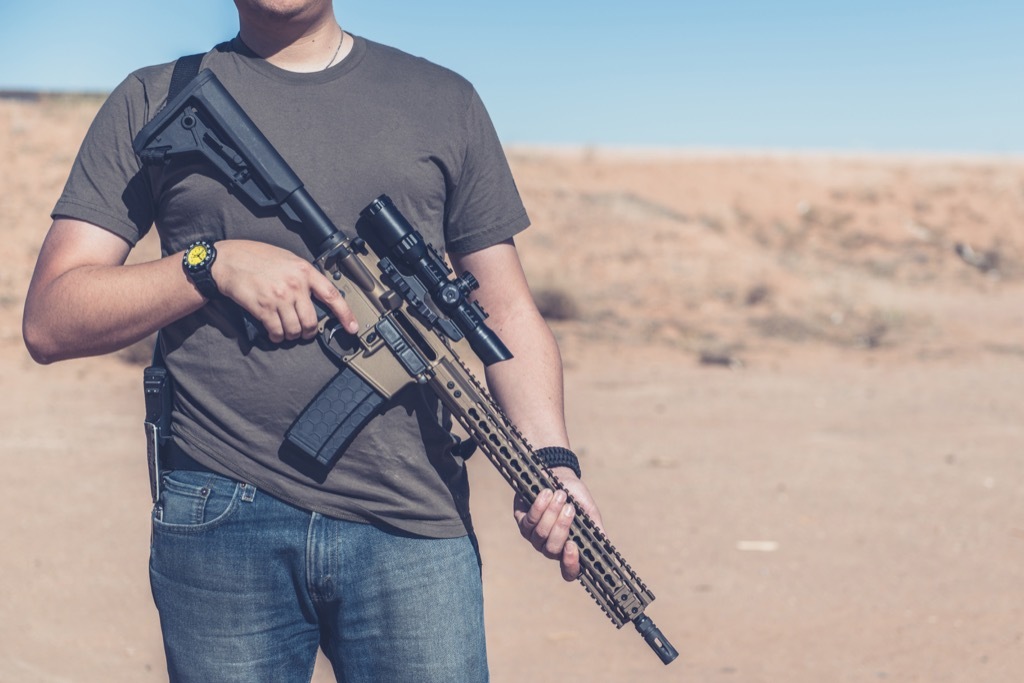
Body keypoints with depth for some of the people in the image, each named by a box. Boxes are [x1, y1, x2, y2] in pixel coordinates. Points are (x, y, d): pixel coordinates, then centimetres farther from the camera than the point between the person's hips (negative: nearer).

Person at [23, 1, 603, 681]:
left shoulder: (444, 101, 13)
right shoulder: (153, 102, 9)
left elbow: (508, 312, 10)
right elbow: (48, 323, 3)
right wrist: (211, 262, -10)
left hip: (412, 524, 1)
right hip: (221, 523, 0)